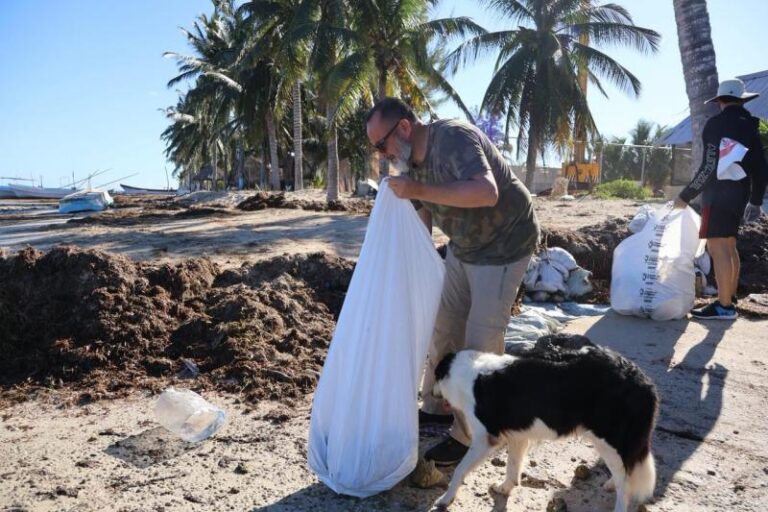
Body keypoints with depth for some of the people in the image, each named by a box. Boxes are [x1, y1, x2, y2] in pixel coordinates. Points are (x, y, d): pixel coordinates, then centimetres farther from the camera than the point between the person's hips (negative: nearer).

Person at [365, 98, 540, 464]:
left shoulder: (453, 138, -26)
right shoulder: (411, 161, 0)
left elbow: (487, 192, -41)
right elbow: (422, 221, 6)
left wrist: (419, 191, -41)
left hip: (503, 246, -8)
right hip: (463, 247, 9)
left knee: (481, 339, -5)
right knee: (443, 325, 12)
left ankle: (469, 435, 8)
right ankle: (438, 407, 30)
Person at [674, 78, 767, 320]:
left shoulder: (717, 124, -9)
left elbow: (709, 168, -17)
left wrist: (686, 196, -11)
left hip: (719, 195, -9)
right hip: (739, 194, 9)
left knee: (717, 248, -10)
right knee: (729, 247, 16)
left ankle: (724, 306, -11)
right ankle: (729, 299, 22)